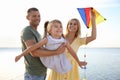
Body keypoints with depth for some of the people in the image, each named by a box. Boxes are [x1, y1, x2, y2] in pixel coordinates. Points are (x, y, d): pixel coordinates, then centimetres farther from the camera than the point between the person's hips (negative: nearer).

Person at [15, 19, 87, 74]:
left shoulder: (64, 41, -11)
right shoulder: (47, 40, -19)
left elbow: (72, 52, 1)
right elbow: (33, 47, -21)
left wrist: (79, 62, 13)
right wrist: (21, 55, -21)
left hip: (61, 65, 2)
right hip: (50, 64, -2)